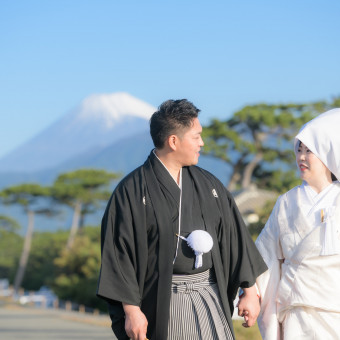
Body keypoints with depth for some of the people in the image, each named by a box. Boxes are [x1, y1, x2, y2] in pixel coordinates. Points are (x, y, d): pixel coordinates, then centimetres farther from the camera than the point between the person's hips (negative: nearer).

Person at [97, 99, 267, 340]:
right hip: (162, 302, -4)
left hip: (210, 299, 4)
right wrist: (131, 310, -13)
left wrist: (250, 291, 10)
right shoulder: (132, 191, -5)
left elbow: (234, 236, 13)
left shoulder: (208, 184, 11)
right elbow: (119, 252, -8)